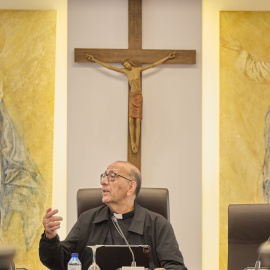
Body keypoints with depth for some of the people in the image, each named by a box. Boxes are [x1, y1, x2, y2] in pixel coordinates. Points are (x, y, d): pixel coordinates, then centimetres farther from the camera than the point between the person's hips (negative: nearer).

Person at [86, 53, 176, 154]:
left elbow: (154, 64, 7)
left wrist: (168, 57, 8)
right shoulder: (125, 71, 4)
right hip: (132, 96, 1)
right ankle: (132, 143, -5)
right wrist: (94, 60, 3)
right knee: (131, 120, -7)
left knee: (137, 121, -3)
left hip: (139, 97, -1)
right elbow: (109, 67, 4)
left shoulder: (139, 69, 3)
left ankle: (137, 144, -4)